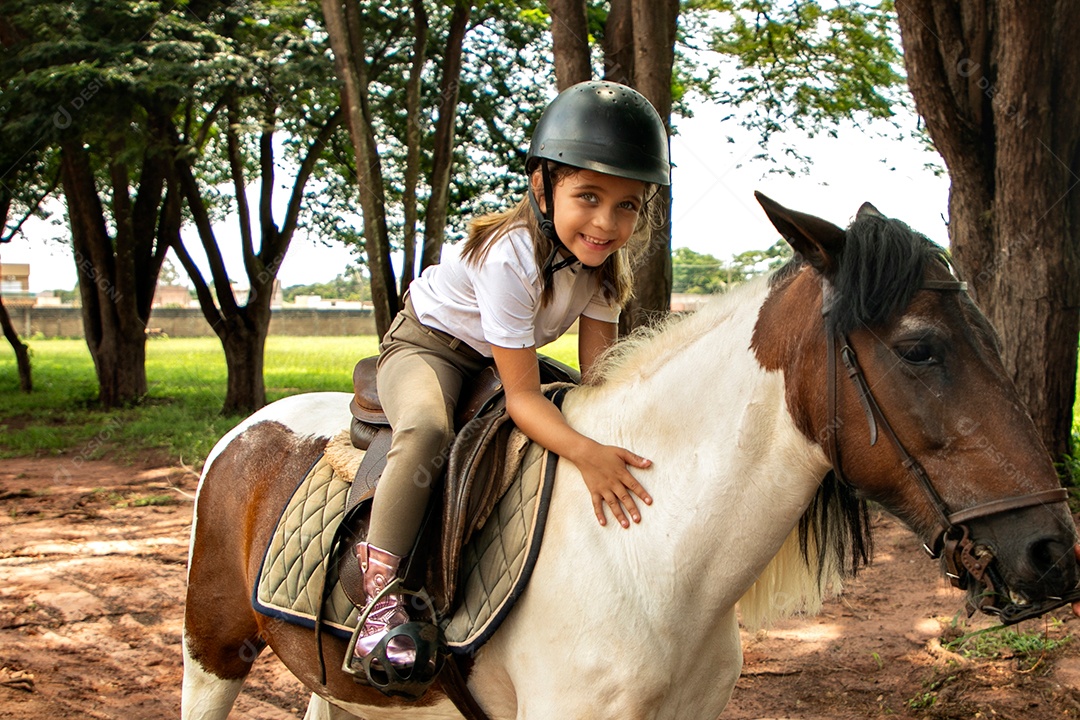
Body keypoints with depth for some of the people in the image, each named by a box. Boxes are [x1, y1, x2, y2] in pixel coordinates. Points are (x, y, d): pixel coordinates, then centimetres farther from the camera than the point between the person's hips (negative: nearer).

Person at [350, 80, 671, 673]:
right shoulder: (512, 258, -35)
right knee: (427, 429, -37)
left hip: (501, 356, 8)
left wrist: (616, 441, -32)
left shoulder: (606, 261, -12)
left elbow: (598, 371, -13)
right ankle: (382, 587, -30)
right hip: (427, 344, -8)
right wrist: (586, 453, -51)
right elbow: (521, 396, -36)